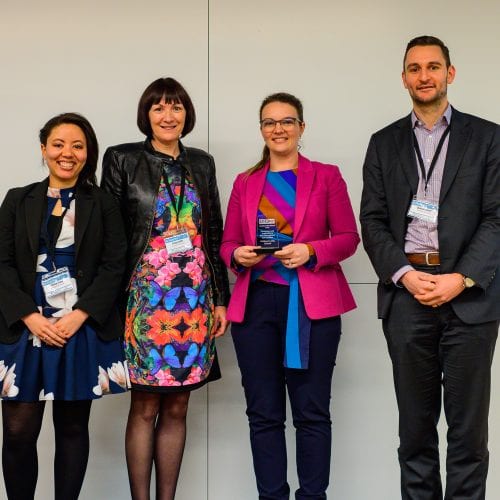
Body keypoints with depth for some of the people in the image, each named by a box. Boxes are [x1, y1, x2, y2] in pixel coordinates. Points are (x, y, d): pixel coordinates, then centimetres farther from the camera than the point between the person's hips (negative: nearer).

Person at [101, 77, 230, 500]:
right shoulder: (122, 160, 1)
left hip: (194, 298, 4)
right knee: (145, 407, 0)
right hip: (146, 296, -3)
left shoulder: (202, 163, 13)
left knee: (177, 408, 7)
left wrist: (221, 298, 10)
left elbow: (214, 234, 14)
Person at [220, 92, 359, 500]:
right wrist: (238, 256, -9)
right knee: (263, 414, 5)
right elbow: (227, 243, 14)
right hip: (255, 305, 3)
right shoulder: (245, 183, 15)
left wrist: (310, 251, -14)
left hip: (313, 305, -2)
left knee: (312, 412, 0)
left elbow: (349, 238, 2)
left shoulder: (326, 176, 7)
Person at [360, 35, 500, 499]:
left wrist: (462, 278, -13)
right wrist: (404, 275, -9)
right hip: (405, 292, 2)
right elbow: (372, 220, 6)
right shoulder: (384, 143, 12)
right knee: (415, 422, 9)